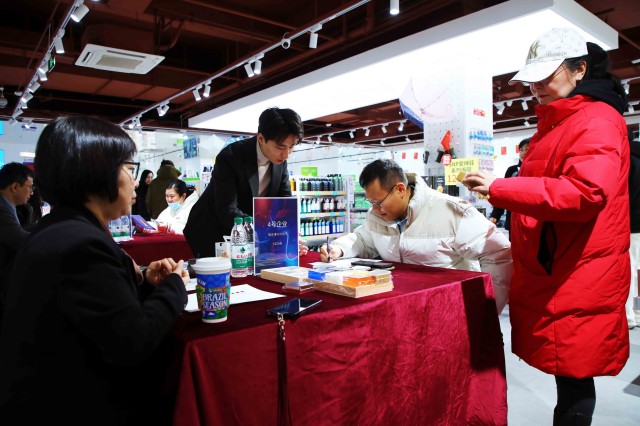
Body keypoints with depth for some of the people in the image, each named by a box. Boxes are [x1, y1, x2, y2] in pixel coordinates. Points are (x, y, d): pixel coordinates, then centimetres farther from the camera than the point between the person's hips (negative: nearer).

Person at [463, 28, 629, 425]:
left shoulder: (597, 122, -11)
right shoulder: (555, 123, 20)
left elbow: (585, 192, -26)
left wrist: (500, 188, -25)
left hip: (578, 281, -9)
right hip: (548, 273, 9)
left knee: (573, 375, 1)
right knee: (566, 369, 16)